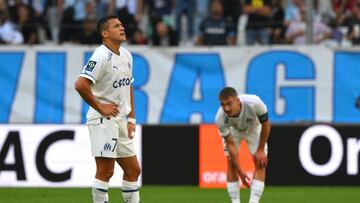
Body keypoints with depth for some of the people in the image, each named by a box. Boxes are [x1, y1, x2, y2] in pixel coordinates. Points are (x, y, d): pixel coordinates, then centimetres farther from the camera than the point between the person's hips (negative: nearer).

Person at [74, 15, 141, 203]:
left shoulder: (126, 55, 12)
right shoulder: (101, 56, -15)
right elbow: (80, 85, -26)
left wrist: (131, 118, 15)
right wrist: (100, 108, -18)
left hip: (120, 121, 9)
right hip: (103, 120, -9)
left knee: (133, 170, 11)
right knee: (105, 171, -9)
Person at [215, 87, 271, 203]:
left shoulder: (254, 103, -43)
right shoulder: (220, 118, -38)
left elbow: (266, 124, -22)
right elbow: (231, 144, -27)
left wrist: (261, 150, -16)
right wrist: (240, 172, -27)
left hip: (254, 129, 0)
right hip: (232, 131, 0)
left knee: (261, 163, -12)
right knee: (231, 163, -14)